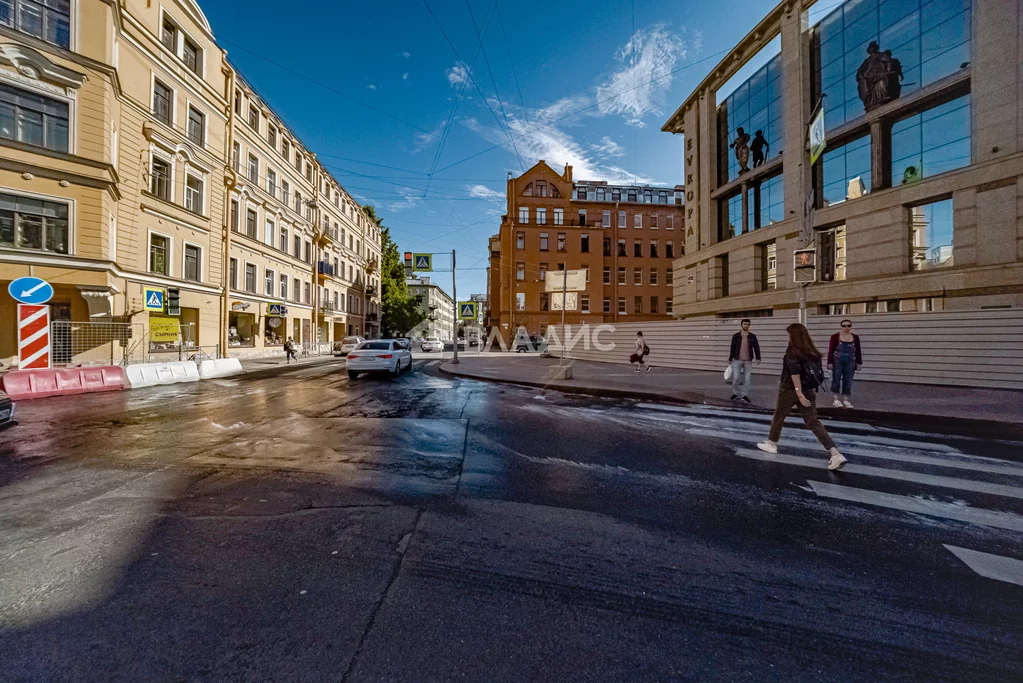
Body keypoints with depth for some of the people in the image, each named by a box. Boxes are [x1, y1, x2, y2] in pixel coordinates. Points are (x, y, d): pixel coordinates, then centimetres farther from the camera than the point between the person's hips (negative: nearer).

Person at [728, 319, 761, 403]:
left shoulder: (752, 336, 4)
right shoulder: (736, 336, 1)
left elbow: (756, 348, 5)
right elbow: (732, 348, 5)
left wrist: (758, 358, -5)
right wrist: (730, 359, 8)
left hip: (748, 361, 2)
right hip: (737, 360, -1)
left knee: (747, 378, 3)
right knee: (736, 377, -5)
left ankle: (745, 395, 12)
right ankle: (735, 393, 14)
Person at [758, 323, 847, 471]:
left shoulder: (792, 351, -14)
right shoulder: (811, 352, 6)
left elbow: (795, 372, -22)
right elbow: (816, 371, 11)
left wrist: (799, 393, -23)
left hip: (790, 390, -6)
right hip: (809, 390, 6)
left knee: (779, 417, 13)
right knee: (813, 422, 5)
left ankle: (771, 444, 28)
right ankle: (836, 454, -4)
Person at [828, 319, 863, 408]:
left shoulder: (855, 337, 5)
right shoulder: (835, 336, -7)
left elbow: (858, 351, 9)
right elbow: (831, 351, -7)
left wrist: (859, 363, 8)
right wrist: (830, 362, -10)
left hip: (850, 362, 3)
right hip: (837, 362, -3)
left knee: (848, 381, 6)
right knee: (836, 380, 0)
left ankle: (845, 400, 14)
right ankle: (836, 399, 9)